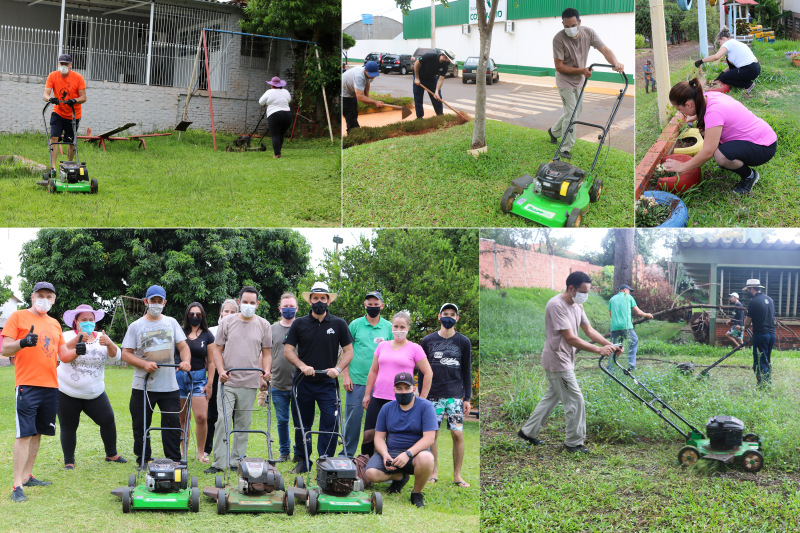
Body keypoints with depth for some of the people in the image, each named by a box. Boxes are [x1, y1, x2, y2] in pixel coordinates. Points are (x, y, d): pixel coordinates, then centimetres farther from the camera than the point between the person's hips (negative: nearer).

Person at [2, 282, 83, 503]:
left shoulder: (54, 324, 19)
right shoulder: (18, 316, 1)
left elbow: (63, 355, 19)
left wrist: (77, 351, -3)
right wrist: (23, 342, -25)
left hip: (50, 386, 6)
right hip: (27, 385, -6)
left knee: (38, 432, 10)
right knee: (25, 433, -11)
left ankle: (27, 476, 20)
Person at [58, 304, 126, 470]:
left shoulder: (101, 338, 5)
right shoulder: (69, 336, -4)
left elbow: (116, 356, -7)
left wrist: (109, 344, -29)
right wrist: (78, 339, -41)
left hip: (95, 393, 3)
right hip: (67, 392, -3)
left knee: (108, 420, -1)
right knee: (69, 426, 3)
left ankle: (111, 454, 16)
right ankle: (69, 461, 14)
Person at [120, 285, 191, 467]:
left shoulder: (171, 323, 11)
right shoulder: (136, 326, 4)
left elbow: (183, 346, 8)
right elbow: (126, 354, 0)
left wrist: (185, 361, -14)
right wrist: (145, 364, -16)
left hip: (169, 386, 1)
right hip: (142, 386, -1)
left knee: (173, 423, -2)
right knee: (141, 425, 6)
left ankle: (174, 460, 6)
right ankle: (143, 460, 20)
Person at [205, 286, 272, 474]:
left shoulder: (264, 325, 9)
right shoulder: (227, 322, 6)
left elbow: (266, 353, 12)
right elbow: (217, 349, 7)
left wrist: (266, 373, -4)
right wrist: (221, 370, -7)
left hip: (250, 383, 1)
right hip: (227, 381, -1)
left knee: (243, 423, 5)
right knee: (223, 421, -8)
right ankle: (219, 462, -4)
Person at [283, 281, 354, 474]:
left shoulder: (339, 324, 5)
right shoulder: (299, 324, 5)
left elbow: (348, 351, 6)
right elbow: (288, 350, 3)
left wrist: (337, 368, -11)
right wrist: (302, 365, -14)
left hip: (327, 383, -1)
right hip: (303, 383, 1)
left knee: (330, 423, -10)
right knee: (302, 425, 8)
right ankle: (303, 461, 22)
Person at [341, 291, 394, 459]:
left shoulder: (388, 327, 7)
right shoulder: (355, 324, 4)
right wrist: (346, 376, -3)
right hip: (356, 380, -1)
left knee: (375, 420, 5)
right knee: (353, 418, 0)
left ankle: (369, 455, 16)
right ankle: (347, 454, 10)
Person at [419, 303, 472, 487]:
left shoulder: (464, 342, 7)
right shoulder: (428, 341, 8)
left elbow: (467, 372, 9)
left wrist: (467, 398, 4)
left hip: (456, 396, -1)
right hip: (433, 395, 1)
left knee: (458, 434, -6)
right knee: (432, 435, -1)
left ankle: (457, 475, 5)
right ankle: (434, 472, 12)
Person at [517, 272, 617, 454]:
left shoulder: (577, 305, 7)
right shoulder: (556, 305, -24)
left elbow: (589, 331, 8)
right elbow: (570, 339, -27)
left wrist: (609, 345, -5)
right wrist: (599, 350, -25)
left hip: (565, 360, 10)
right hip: (557, 361, -10)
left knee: (552, 397, 18)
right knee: (575, 400, -3)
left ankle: (528, 431, 28)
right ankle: (574, 442, 10)